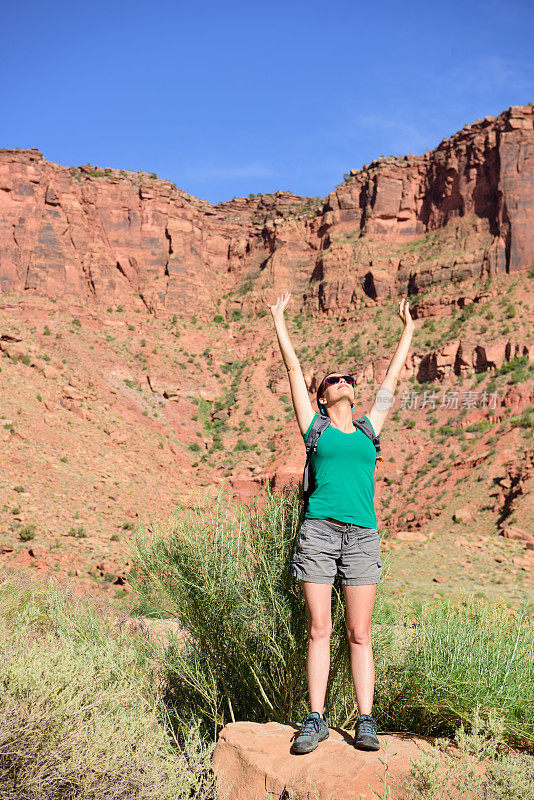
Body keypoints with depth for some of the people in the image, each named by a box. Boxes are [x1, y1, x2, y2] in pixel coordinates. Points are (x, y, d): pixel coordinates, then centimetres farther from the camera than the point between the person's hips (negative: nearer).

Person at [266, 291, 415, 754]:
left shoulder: (369, 428, 17)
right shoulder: (315, 427, 11)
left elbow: (392, 379, 28)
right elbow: (294, 369, 17)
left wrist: (408, 329, 38)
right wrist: (279, 319, 23)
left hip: (362, 536, 2)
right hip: (319, 530, -1)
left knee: (359, 634, 3)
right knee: (319, 630, 1)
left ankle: (366, 721, 10)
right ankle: (316, 719, 9)